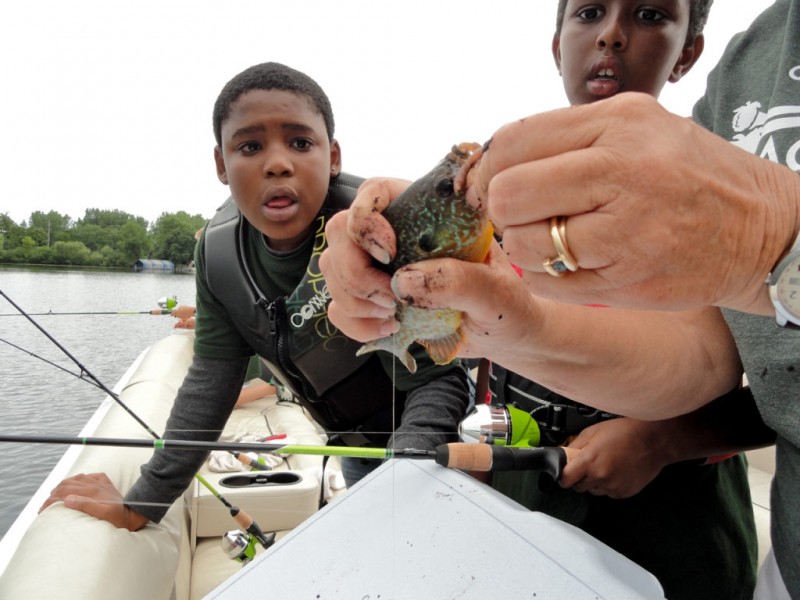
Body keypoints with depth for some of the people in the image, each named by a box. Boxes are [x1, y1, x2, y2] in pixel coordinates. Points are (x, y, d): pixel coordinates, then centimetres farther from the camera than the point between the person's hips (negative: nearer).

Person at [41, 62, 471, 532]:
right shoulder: (220, 250, -14)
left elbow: (437, 378, -30)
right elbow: (209, 382, -9)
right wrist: (142, 504, -11)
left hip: (418, 441, -4)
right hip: (355, 445, 5)